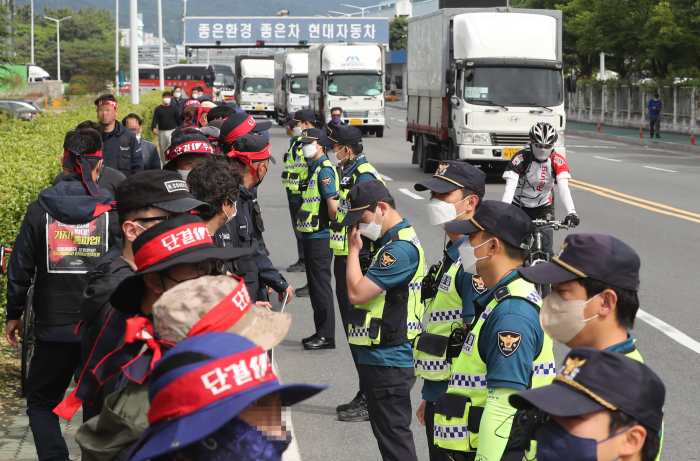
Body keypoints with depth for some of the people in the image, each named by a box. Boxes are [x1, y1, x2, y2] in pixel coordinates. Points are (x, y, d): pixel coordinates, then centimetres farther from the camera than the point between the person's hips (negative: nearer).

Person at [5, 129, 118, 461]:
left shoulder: (40, 210, -3)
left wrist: (14, 314, 14)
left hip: (54, 328, 0)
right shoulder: (111, 211, -5)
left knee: (41, 402, 12)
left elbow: (20, 268, 1)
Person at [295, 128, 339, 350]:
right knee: (314, 284, 14)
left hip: (320, 237, -10)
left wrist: (329, 222, -9)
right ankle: (321, 332, 21)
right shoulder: (313, 168, 15)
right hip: (311, 234, 10)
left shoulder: (324, 170, -16)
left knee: (321, 284, -6)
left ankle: (326, 336, -1)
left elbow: (333, 205, -24)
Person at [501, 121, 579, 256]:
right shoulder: (520, 159, -22)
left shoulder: (558, 162, -15)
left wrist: (571, 213, -42)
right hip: (519, 208, -1)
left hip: (543, 209, 2)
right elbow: (509, 188, -30)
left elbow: (564, 189, -25)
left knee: (546, 251, -11)